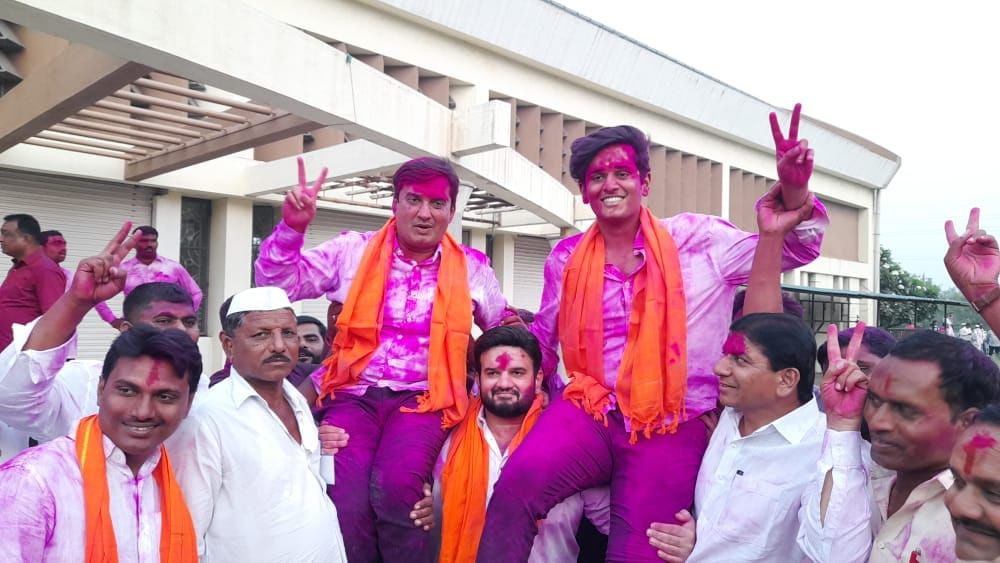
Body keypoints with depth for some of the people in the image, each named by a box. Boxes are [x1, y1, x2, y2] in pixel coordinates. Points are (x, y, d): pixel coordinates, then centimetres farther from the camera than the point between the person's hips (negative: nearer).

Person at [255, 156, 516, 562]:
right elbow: (278, 284, 6)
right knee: (347, 500, -26)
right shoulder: (353, 251, 7)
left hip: (423, 399, 0)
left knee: (395, 486, -30)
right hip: (355, 395, 1)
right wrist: (292, 228, -8)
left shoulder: (472, 267, 10)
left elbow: (504, 328, 22)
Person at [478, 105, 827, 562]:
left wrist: (795, 195, -13)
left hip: (672, 424, -1)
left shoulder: (697, 240, 1)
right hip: (587, 411, 1)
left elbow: (795, 250, 6)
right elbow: (544, 339, 22)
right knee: (517, 483, -27)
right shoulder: (566, 258, 9)